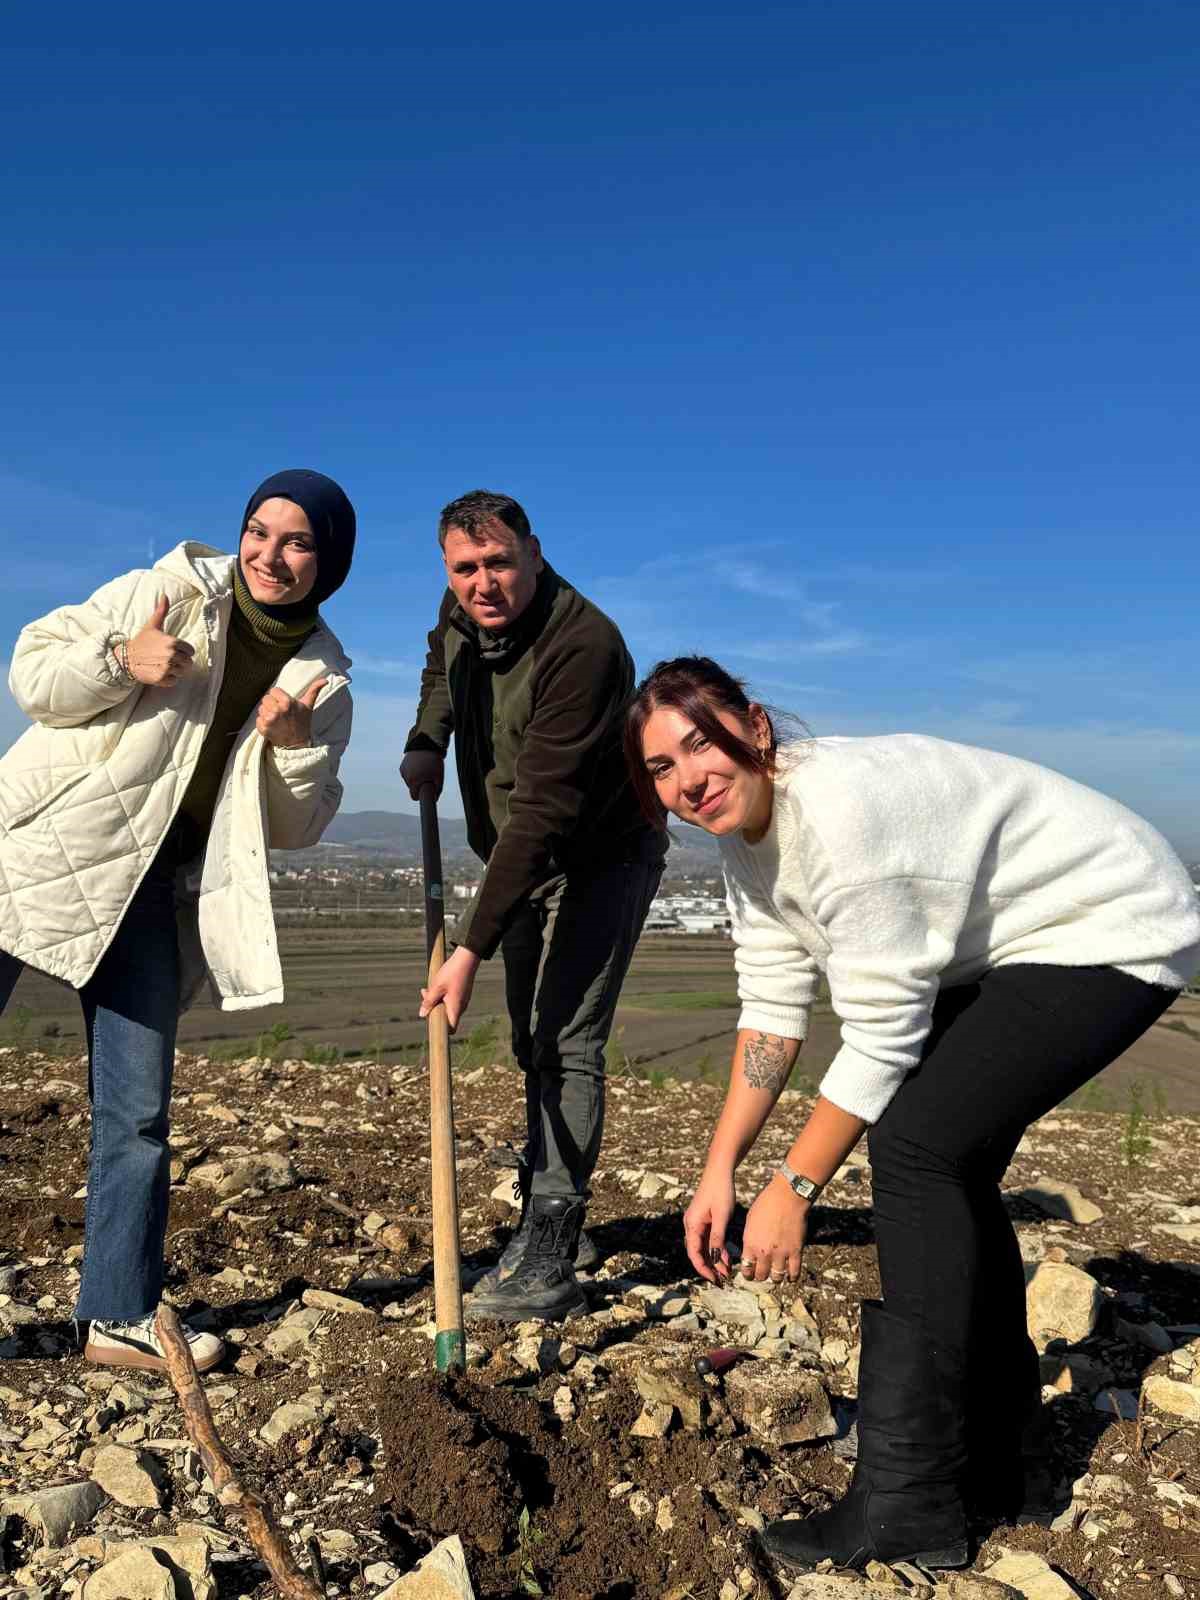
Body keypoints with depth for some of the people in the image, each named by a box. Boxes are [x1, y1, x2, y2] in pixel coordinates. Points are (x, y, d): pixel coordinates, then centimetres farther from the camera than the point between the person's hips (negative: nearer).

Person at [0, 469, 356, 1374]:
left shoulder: (323, 682, 4)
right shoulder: (163, 591, -3)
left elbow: (295, 830, 4)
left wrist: (296, 746, -13)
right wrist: (120, 661, -19)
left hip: (149, 891, 3)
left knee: (139, 1112, 6)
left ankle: (121, 1314, 20)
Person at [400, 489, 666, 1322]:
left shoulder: (584, 646, -33)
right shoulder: (460, 612, -7)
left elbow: (542, 812, -37)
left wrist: (472, 947, -40)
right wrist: (427, 741, -1)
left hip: (605, 858, -8)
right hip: (524, 860, 8)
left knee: (568, 1043, -15)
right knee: (532, 1043, 14)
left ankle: (548, 1259, -8)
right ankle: (554, 1221, 29)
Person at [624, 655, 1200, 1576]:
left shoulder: (841, 807, -33)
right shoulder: (747, 835, -4)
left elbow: (882, 1033, -27)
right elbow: (774, 1006, -1)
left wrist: (794, 1188, -18)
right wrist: (720, 1169, -3)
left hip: (1113, 930, -9)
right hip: (1004, 946, 9)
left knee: (916, 1145, -17)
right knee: (948, 1159, 10)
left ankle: (907, 1505, -6)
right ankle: (988, 1455, 29)